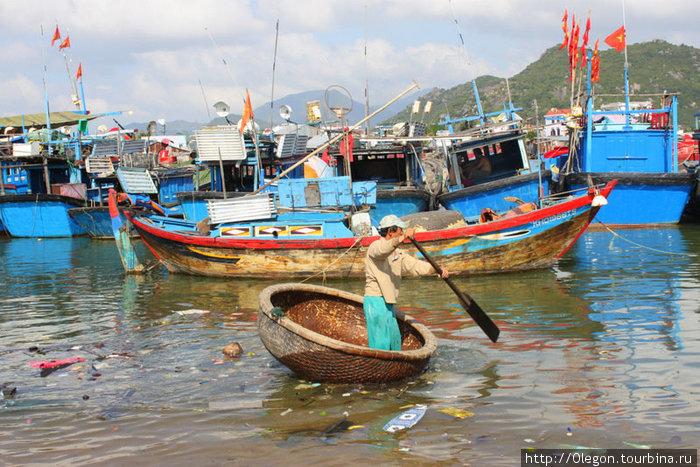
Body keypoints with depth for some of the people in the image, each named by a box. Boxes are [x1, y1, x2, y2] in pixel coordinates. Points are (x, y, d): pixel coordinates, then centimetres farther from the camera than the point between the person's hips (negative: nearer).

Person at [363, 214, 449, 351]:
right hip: (376, 301, -10)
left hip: (388, 303, 10)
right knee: (381, 343, -11)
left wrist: (437, 269, -2)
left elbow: (414, 265, 13)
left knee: (394, 341, 16)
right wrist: (402, 238, -49)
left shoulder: (397, 254, 19)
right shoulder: (376, 246, -9)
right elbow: (383, 249, -33)